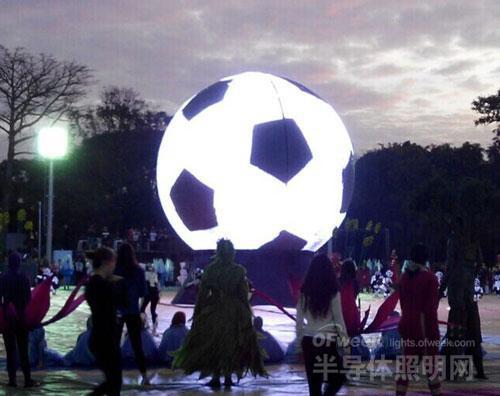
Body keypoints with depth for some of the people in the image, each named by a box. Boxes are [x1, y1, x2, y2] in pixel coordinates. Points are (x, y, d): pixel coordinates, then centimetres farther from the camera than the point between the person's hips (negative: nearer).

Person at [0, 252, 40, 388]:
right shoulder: (24, 278, -6)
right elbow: (28, 298, -7)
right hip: (22, 317, -1)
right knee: (23, 350, 2)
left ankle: (12, 379, 5)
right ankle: (28, 379, 0)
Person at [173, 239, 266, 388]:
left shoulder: (211, 269, -7)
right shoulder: (239, 270, -4)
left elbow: (202, 292, -5)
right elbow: (244, 294, 0)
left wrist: (197, 312, 3)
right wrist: (246, 313, 10)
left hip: (214, 310, -1)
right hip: (235, 312, 1)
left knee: (213, 343, 7)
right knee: (232, 343, 9)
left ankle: (216, 377, 3)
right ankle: (228, 376, 8)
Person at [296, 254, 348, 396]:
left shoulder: (304, 292, 0)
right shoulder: (333, 292, -8)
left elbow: (299, 319, 4)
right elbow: (338, 318, -4)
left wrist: (299, 339, 14)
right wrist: (344, 338, 6)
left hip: (309, 340, 3)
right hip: (327, 341, -3)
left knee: (314, 381, 9)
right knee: (338, 377, 10)